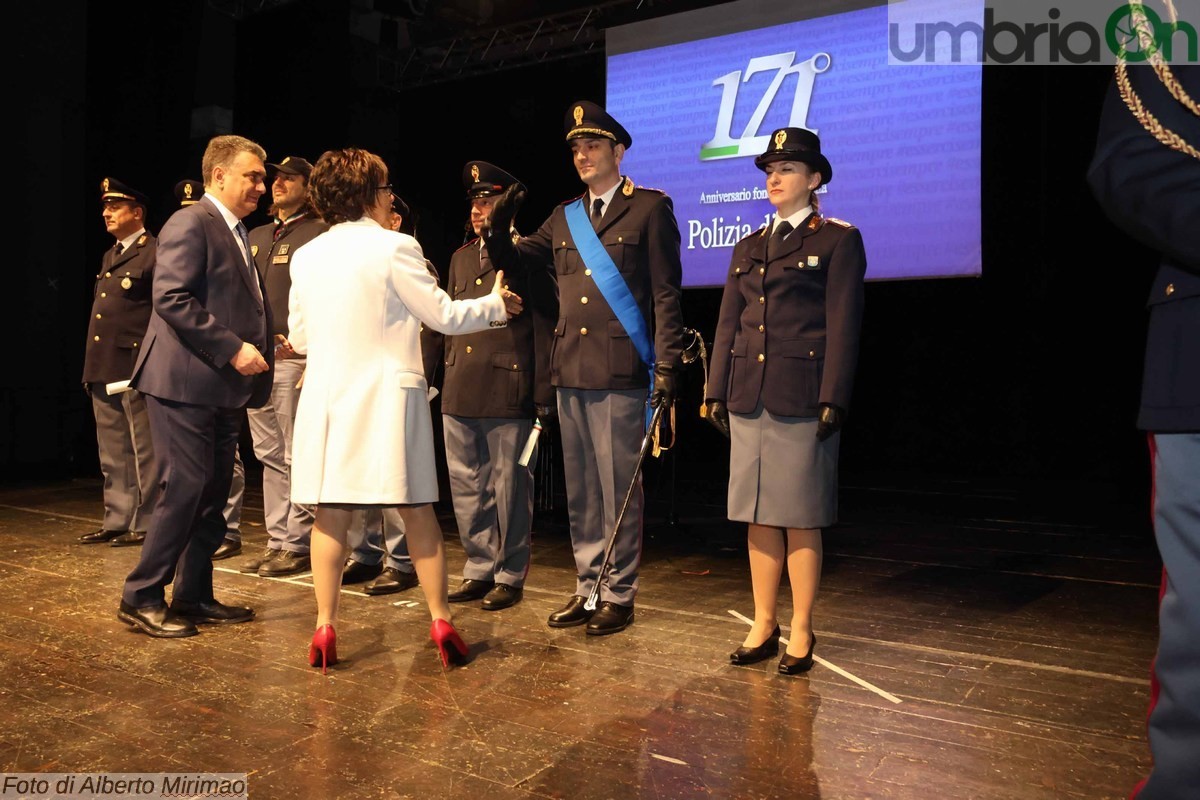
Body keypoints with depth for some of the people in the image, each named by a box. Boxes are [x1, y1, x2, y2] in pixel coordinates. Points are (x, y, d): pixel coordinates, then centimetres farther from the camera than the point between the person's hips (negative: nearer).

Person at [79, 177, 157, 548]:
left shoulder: (155, 253, -7)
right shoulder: (110, 256, 20)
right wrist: (92, 367, 17)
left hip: (135, 367, -9)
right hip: (103, 369, 9)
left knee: (144, 451, 0)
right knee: (112, 454, 13)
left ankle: (147, 524, 8)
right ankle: (117, 521, 22)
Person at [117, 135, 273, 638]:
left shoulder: (236, 233, 20)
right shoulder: (191, 223, -9)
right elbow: (172, 298, -20)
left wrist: (259, 347, 12)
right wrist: (233, 349, -20)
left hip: (222, 387, 9)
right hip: (186, 382, -9)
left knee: (212, 494, 11)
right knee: (184, 489, -7)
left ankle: (194, 596, 20)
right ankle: (141, 597, 6)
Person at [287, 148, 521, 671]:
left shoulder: (305, 257, 7)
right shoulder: (394, 248, -7)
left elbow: (298, 338, 15)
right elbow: (444, 316, -4)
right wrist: (496, 305, 13)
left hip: (327, 396, 4)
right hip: (387, 395, -3)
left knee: (331, 514, 8)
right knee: (417, 511, 6)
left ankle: (325, 627, 10)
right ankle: (440, 620, 12)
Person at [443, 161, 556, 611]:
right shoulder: (461, 258, 17)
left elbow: (544, 327, -8)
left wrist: (543, 393, -11)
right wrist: (448, 378, 15)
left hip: (507, 395, -7)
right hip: (459, 396, 7)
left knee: (509, 490, 3)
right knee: (467, 488, 13)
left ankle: (509, 576, 17)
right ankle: (479, 569, 27)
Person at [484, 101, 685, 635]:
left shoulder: (649, 209, 0)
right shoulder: (563, 218, 16)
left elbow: (666, 294, -5)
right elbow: (515, 262, 15)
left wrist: (666, 365, -11)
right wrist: (498, 231, -6)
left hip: (621, 372, -6)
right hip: (570, 371, 6)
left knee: (618, 489, 1)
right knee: (579, 490, 13)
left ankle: (618, 596, 14)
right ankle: (587, 588, 25)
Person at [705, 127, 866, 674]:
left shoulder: (838, 240, 1)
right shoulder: (748, 248, 17)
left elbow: (843, 325, -6)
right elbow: (727, 324, 15)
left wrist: (833, 400, -13)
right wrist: (716, 392, 8)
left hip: (801, 397, -5)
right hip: (749, 397, 5)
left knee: (800, 519, 0)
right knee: (758, 517, 8)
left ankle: (801, 633, 12)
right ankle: (763, 626, 18)